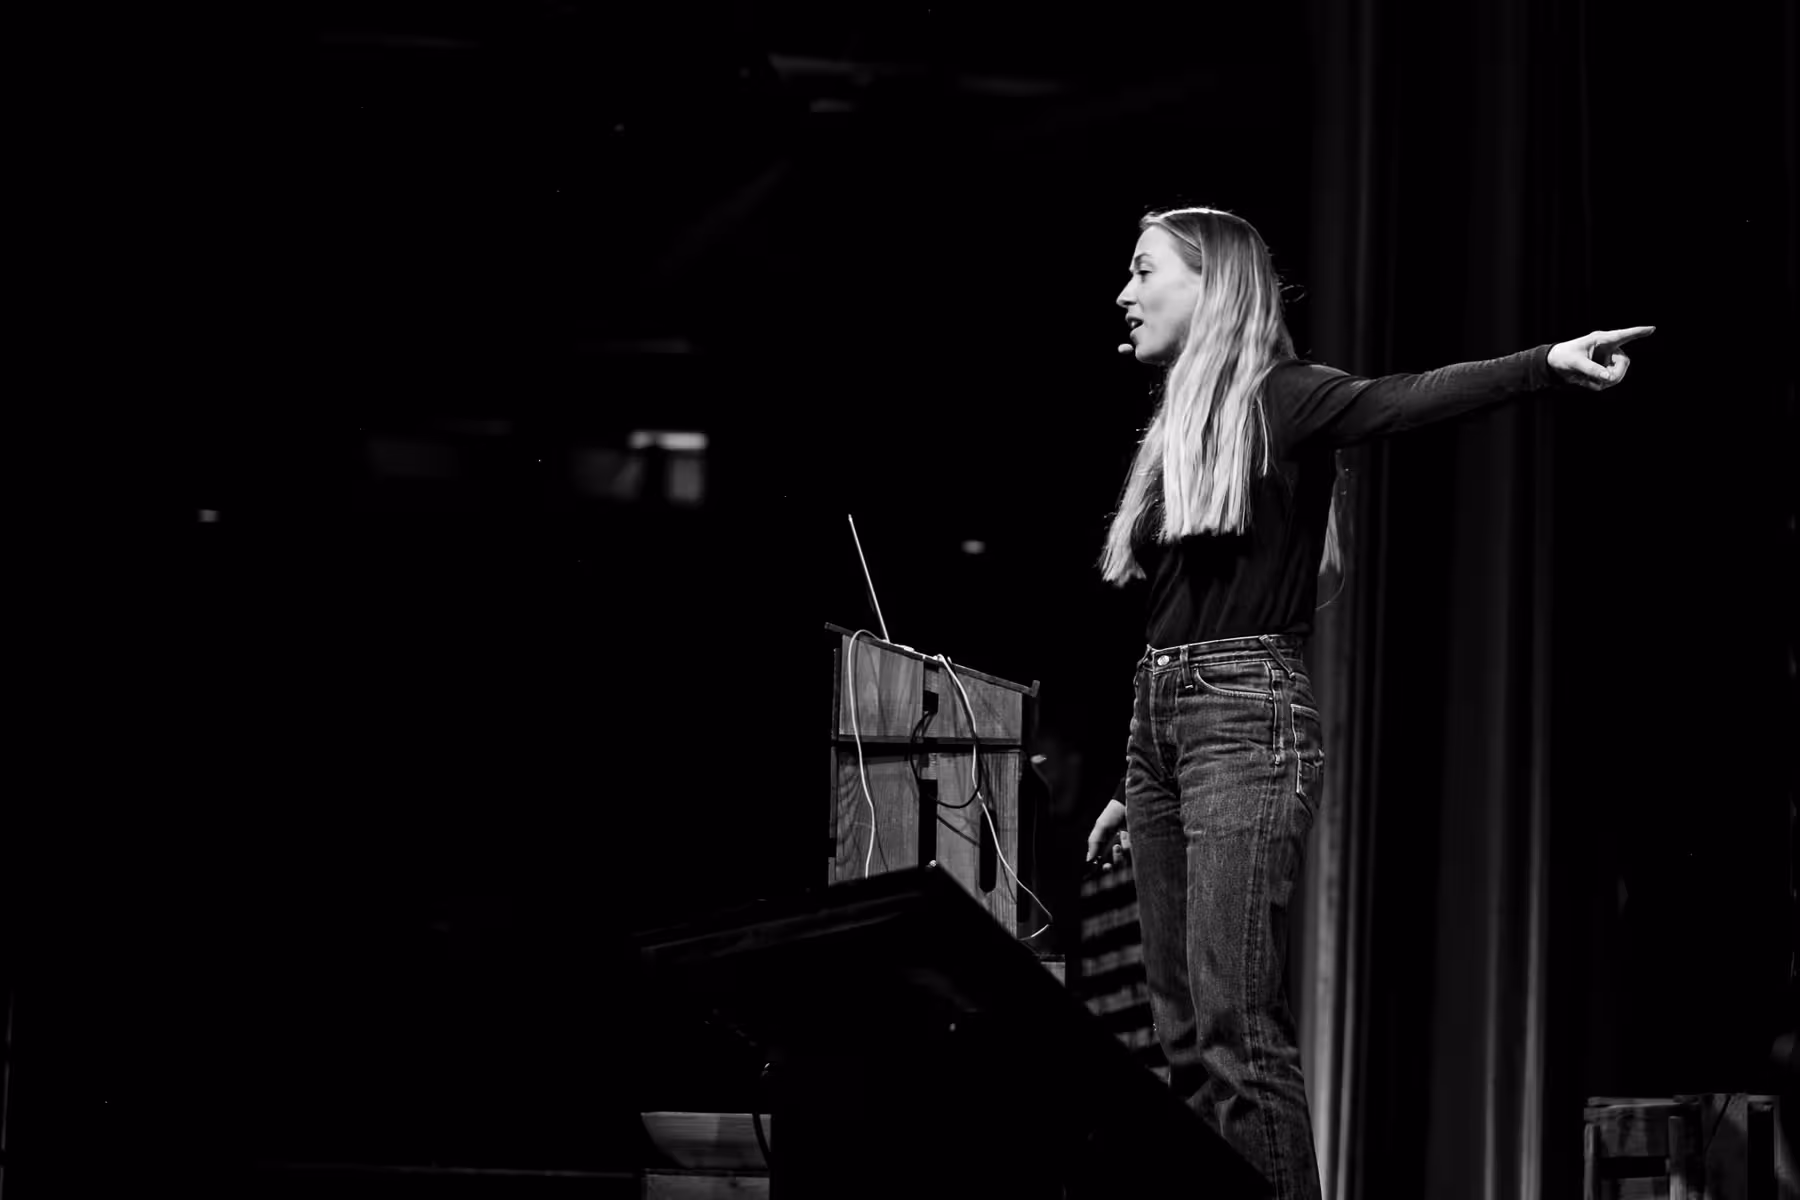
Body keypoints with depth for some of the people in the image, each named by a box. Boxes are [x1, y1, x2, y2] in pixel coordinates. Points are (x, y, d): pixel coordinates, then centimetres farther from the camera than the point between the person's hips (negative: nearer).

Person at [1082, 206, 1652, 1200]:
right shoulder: (1176, 433, 20)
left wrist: (1547, 363, -39)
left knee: (1236, 1022, -15)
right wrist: (1136, 789, 25)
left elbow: (1412, 400, -21)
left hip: (1248, 717, -8)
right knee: (1183, 1032, 4)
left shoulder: (1281, 401, -2)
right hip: (1158, 719, 8)